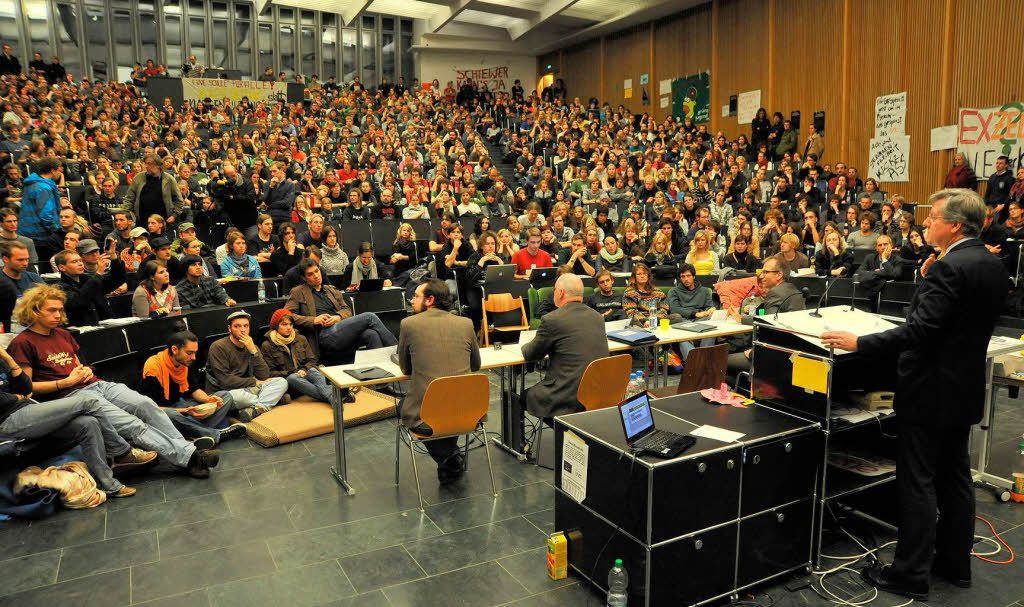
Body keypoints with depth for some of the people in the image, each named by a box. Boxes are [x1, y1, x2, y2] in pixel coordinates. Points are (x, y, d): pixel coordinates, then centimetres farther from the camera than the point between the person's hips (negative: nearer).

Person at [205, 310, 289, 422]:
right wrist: (254, 382, -8)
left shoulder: (252, 347, 9)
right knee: (236, 396, -40)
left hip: (247, 390, 5)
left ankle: (257, 408, -35)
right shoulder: (218, 347, -8)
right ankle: (275, 398, -16)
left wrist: (253, 351, -12)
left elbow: (264, 376, -2)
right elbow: (225, 381, -15)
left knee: (282, 382, -13)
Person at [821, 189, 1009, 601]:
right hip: (964, 389, 9)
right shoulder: (993, 265, 7)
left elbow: (919, 331, -27)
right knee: (955, 477, 19)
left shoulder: (948, 269, -22)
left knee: (917, 482, 0)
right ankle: (955, 562, 32)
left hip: (930, 392, -9)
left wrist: (858, 343, -23)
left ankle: (912, 574, 11)